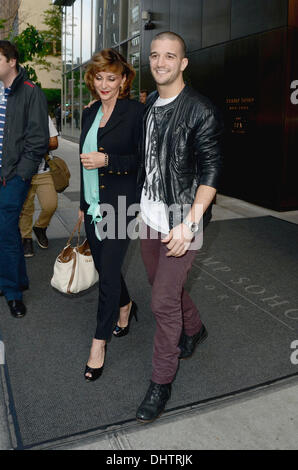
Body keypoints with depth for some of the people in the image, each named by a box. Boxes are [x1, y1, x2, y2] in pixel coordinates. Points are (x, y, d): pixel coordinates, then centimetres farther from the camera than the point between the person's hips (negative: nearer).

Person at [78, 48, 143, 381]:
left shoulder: (135, 111, -8)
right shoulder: (89, 113, 12)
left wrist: (106, 160, -22)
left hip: (120, 204, -7)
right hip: (93, 203, 7)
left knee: (109, 272, -4)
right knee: (103, 266, 16)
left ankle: (100, 342, 11)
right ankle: (125, 306, 44)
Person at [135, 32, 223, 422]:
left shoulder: (200, 111, -13)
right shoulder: (148, 105, 8)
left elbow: (211, 173, -16)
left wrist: (188, 224, -23)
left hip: (179, 222, -7)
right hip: (149, 215, 7)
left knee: (164, 302, -4)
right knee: (161, 283, 21)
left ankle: (161, 383, 16)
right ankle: (194, 329, 50)